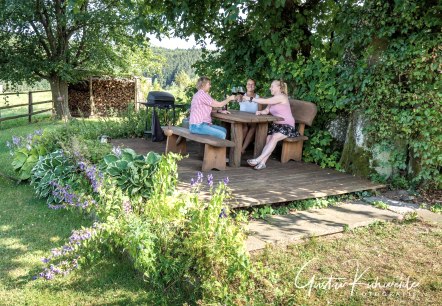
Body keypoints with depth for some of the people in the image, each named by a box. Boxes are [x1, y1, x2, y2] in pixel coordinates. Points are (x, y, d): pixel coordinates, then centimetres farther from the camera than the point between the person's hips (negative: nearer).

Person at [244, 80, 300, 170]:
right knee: (268, 138, -21)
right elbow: (266, 110, 12)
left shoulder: (281, 97, -10)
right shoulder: (273, 99, 19)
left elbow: (265, 101, -20)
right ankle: (262, 162, -34)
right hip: (276, 125, 7)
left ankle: (259, 159, -38)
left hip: (287, 125, -7)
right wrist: (260, 112, -11)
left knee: (274, 137, -32)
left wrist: (250, 98, -19)